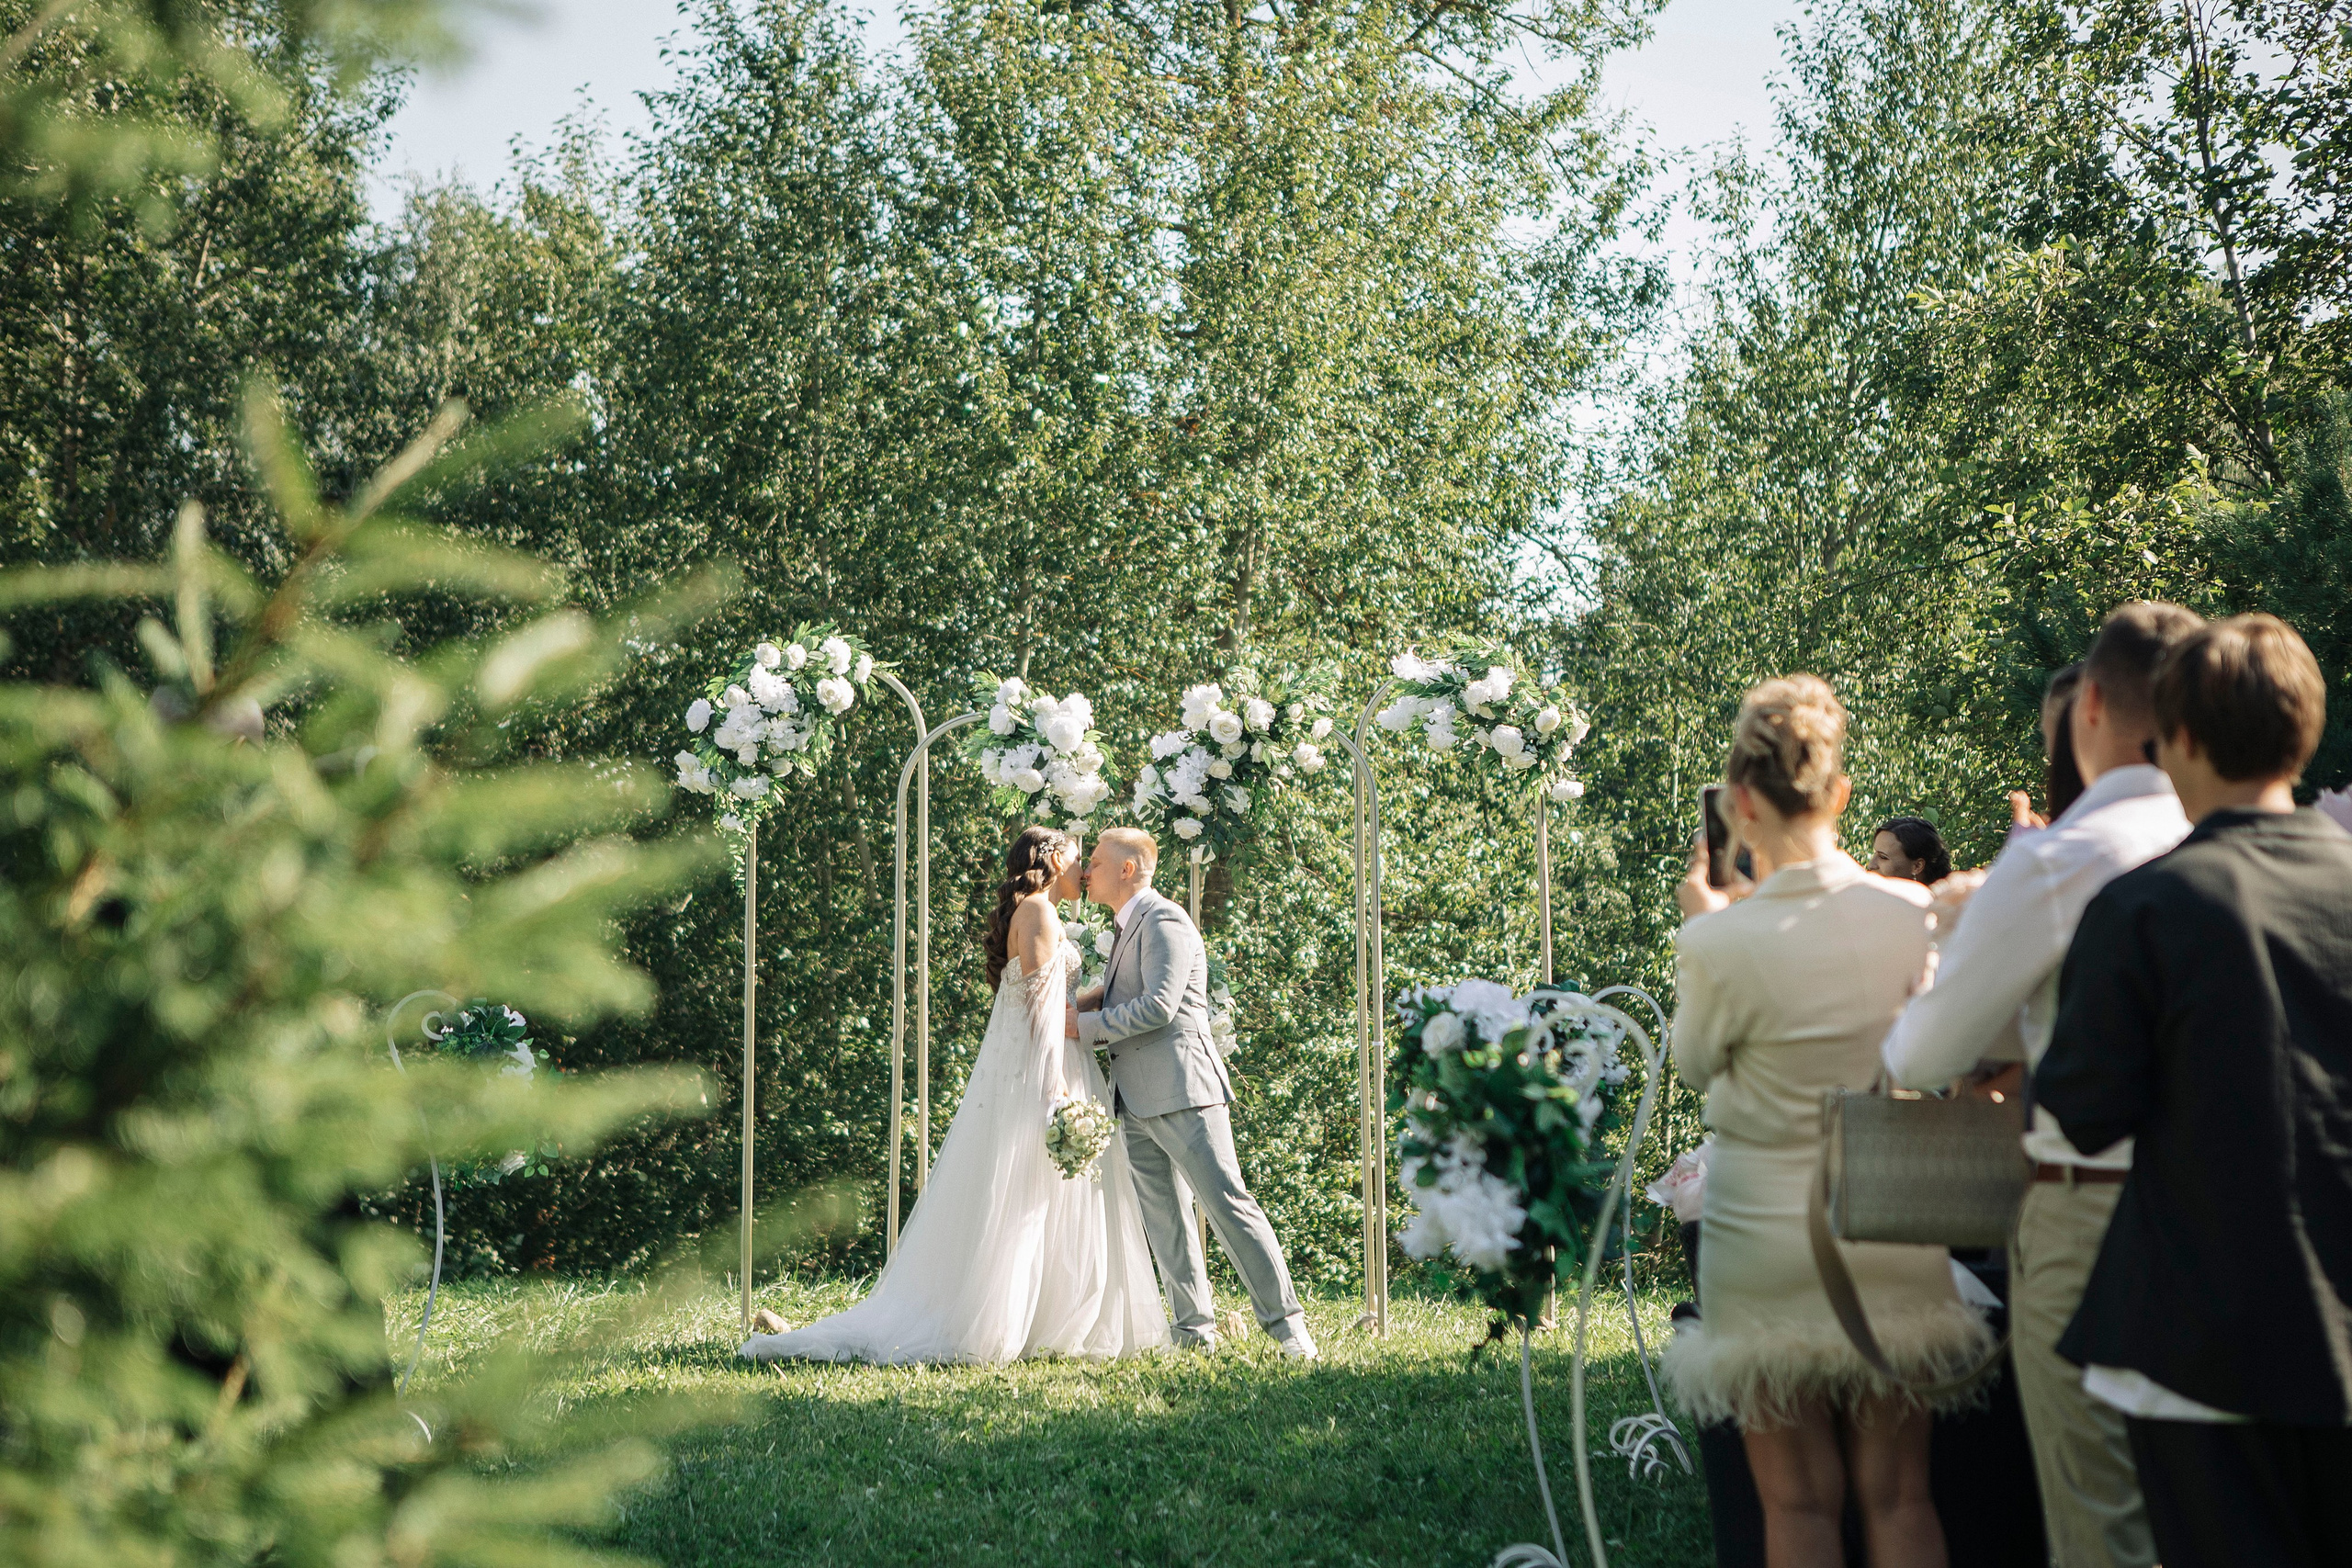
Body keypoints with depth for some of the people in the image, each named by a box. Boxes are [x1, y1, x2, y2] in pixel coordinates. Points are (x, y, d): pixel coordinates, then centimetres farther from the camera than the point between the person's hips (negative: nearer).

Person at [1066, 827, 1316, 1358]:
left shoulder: (1165, 921, -10)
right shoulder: (1128, 929, 21)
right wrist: (1088, 1005, 9)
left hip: (1180, 1090, -10)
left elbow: (1159, 1006, -21)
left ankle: (1284, 1321, -7)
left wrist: (1086, 1025, -14)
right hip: (1137, 1099, 10)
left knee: (1227, 1203, -10)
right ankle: (1195, 1328, 10)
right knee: (1162, 1218, 7)